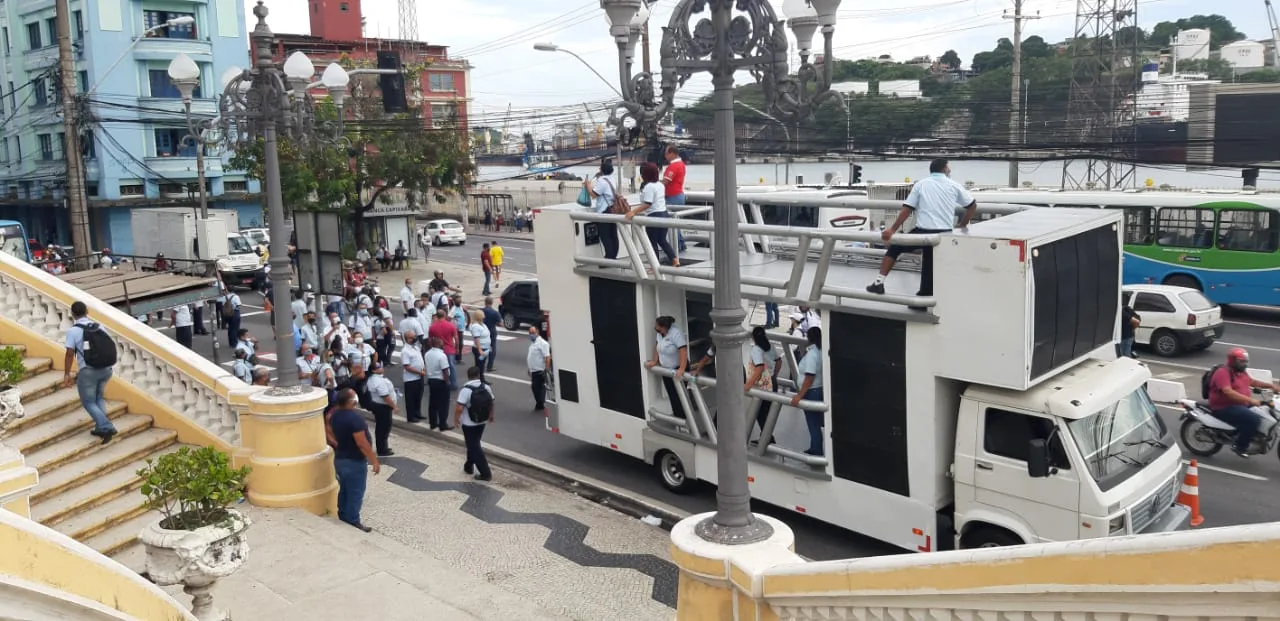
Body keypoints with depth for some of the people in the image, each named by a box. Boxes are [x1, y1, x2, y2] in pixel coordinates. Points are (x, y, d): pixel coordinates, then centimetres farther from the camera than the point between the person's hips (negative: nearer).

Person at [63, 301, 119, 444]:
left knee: (88, 402, 8)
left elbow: (70, 354, -9)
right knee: (99, 398, 25)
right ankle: (101, 428, 20)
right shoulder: (99, 326, 8)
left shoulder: (73, 331, -6)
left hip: (88, 371, -5)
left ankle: (107, 427, -9)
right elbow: (110, 346, 10)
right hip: (106, 369, 5)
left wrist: (67, 374, -1)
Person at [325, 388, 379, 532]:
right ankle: (353, 521, 8)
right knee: (356, 493, 2)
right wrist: (374, 461, -21)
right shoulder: (355, 418, -27)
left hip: (340, 459, 9)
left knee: (344, 489, 20)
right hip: (355, 461, -9)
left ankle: (343, 516, 30)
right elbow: (362, 443, -27)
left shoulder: (335, 415, 0)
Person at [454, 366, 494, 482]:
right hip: (482, 421, 6)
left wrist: (456, 419, -7)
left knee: (474, 447, 1)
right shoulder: (486, 387, -3)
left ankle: (485, 473, 0)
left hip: (469, 423, -6)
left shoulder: (466, 390, -21)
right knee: (474, 444, 24)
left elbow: (459, 408, -25)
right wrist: (491, 415, 26)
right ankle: (469, 466, 37)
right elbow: (491, 403, 9)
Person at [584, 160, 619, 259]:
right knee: (613, 236, 8)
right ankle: (613, 257, 11)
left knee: (605, 237, -6)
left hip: (603, 212, -9)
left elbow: (594, 194, -19)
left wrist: (588, 185, -4)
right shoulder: (610, 180, 15)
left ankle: (609, 259, -8)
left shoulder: (601, 180, -15)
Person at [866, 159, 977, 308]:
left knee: (894, 248, 18)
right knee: (930, 267, 12)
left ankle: (880, 281, 8)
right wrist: (963, 225, 26)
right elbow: (973, 206, 15)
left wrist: (892, 230, -1)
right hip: (944, 234, 1)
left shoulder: (920, 184, 7)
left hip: (923, 232, -1)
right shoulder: (954, 186, 11)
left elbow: (907, 210, -2)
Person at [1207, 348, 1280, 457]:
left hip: (1241, 404, 11)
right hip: (1224, 408, -11)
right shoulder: (1223, 373, -19)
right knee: (1254, 419, -27)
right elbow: (1228, 392, -31)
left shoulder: (1241, 372, 14)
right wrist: (1250, 400, -36)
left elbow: (1252, 382, 29)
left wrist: (1271, 385, 15)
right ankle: (1240, 446, -14)